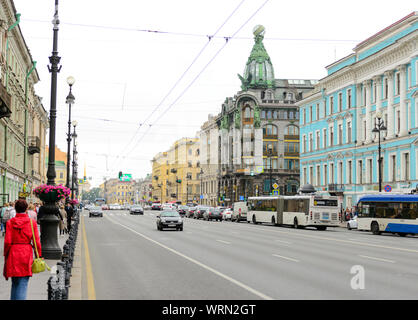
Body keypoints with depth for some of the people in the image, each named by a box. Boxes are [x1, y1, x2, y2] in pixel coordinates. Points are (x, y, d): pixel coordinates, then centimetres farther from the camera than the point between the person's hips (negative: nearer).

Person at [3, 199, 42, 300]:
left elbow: (7, 242, -3)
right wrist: (39, 255, 7)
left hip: (13, 254, 1)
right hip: (27, 253, -1)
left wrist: (6, 256, 8)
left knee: (15, 282, 18)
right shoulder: (32, 222, -3)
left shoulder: (10, 222, -2)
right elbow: (36, 241, -2)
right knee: (23, 282, 1)